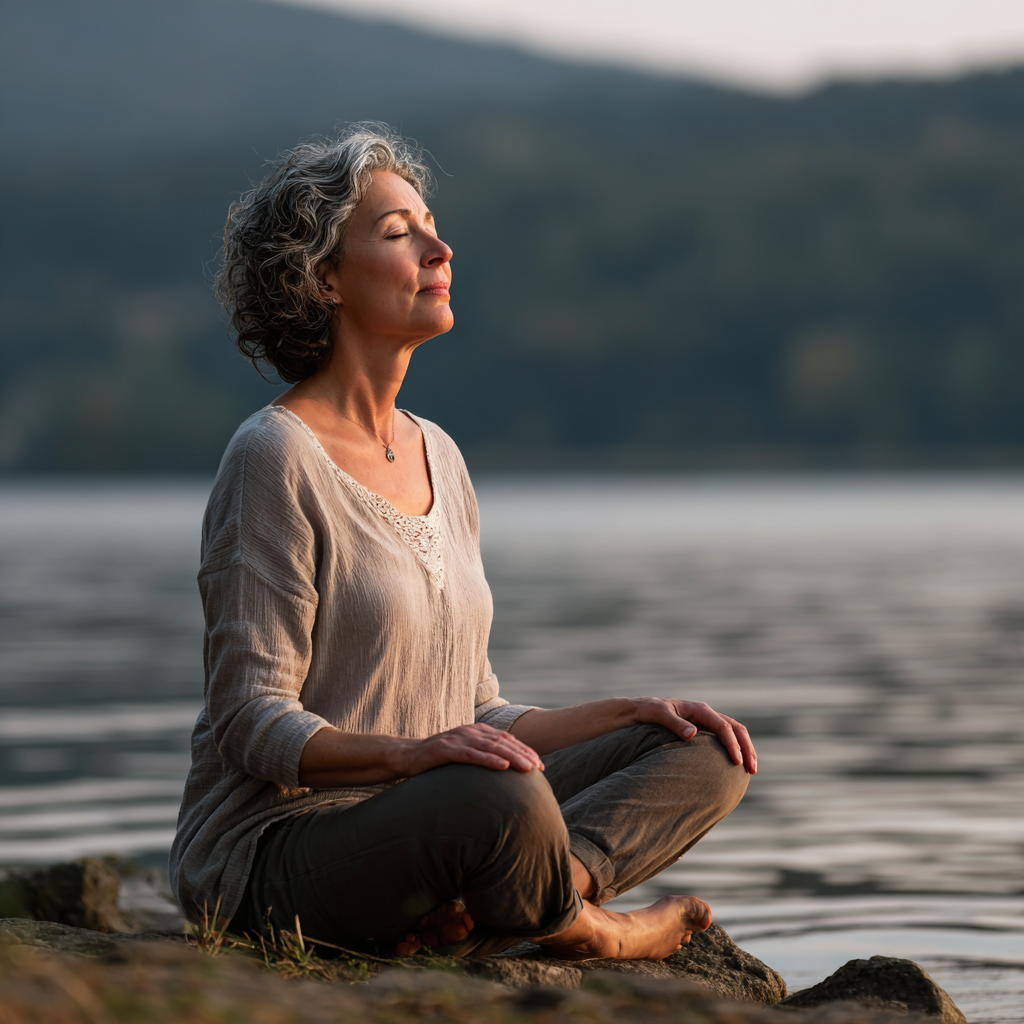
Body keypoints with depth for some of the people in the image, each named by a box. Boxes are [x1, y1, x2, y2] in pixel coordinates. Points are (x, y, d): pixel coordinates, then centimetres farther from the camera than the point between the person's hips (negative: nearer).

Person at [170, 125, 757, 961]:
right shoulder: (275, 458, -11)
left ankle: (478, 919, -19)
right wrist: (410, 755, -33)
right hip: (277, 852, -9)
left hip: (429, 834, 9)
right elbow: (252, 722, -16)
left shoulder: (437, 456, 14)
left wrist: (636, 712, 4)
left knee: (708, 754, 0)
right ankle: (582, 930, -6)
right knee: (506, 799, -38)